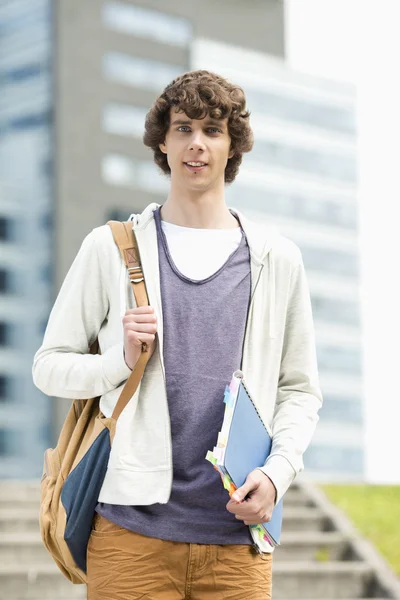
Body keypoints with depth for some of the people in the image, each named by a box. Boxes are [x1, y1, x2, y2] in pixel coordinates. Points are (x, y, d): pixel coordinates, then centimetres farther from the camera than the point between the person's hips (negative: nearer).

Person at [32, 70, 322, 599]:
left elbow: (299, 389, 13)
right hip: (133, 529, -1)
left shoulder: (276, 259, 11)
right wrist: (123, 361, -11)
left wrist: (277, 472, -4)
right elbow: (50, 365, 8)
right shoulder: (111, 248, 7)